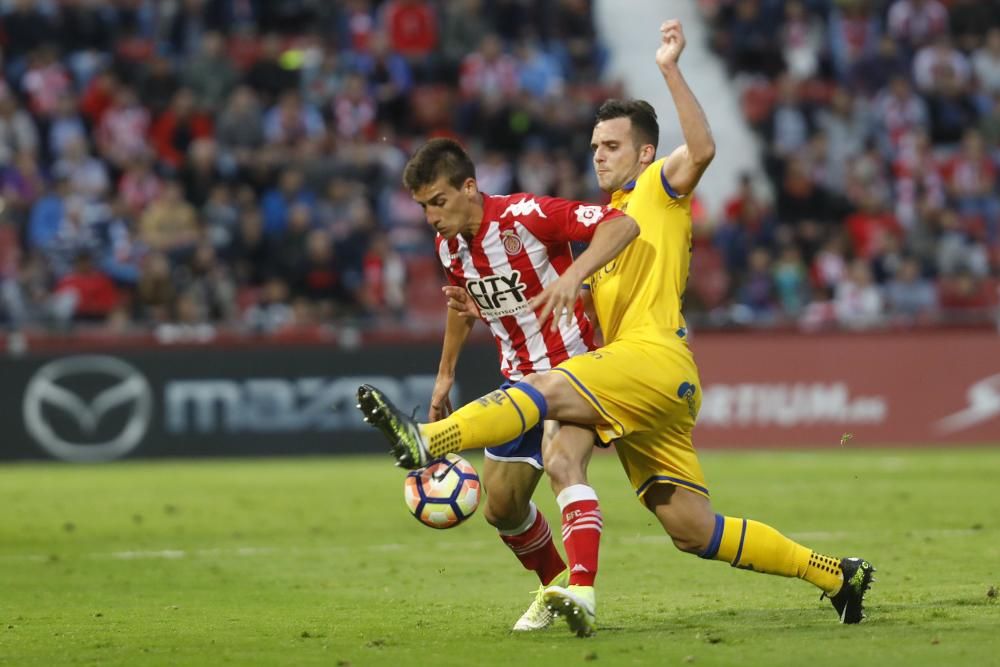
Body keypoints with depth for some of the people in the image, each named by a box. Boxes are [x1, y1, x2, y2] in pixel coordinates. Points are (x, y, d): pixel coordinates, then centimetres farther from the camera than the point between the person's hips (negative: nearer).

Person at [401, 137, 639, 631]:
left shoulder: (524, 216, -22)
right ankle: (556, 582, 30)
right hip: (519, 381, 7)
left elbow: (622, 225, -30)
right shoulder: (449, 244, 1)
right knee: (501, 505, 6)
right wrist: (445, 376, 26)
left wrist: (573, 277, -43)